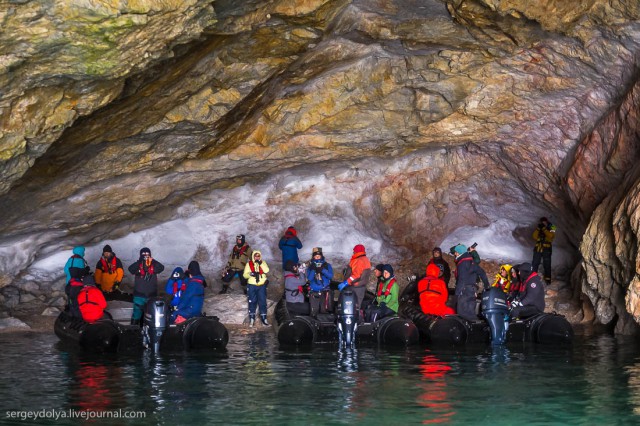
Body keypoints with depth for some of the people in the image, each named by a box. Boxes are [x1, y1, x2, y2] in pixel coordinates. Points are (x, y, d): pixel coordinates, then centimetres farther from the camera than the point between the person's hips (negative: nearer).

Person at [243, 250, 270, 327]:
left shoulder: (263, 263, 7)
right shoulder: (249, 264, 3)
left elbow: (266, 271, -11)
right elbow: (245, 275, 2)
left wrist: (260, 263, -19)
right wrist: (251, 274, -18)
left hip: (262, 285, 1)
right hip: (252, 285, -1)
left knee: (262, 302, 1)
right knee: (252, 302, 3)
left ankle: (264, 318, 8)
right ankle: (252, 318, 10)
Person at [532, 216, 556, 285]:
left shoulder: (551, 228, 2)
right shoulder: (538, 229, 12)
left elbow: (551, 236, -18)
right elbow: (534, 237, -2)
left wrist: (544, 228, -19)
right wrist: (538, 229, -11)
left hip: (546, 249, -3)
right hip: (538, 248, 3)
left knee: (547, 265, -2)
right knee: (535, 264, 2)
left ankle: (547, 279, 4)